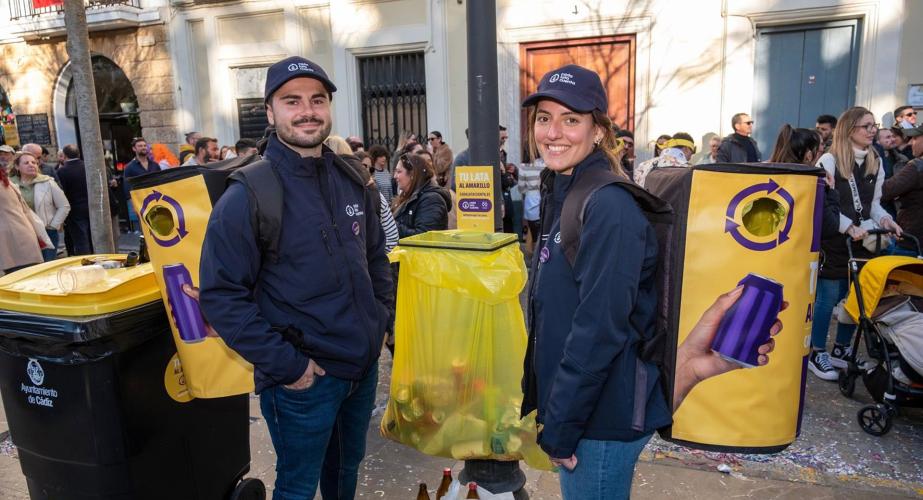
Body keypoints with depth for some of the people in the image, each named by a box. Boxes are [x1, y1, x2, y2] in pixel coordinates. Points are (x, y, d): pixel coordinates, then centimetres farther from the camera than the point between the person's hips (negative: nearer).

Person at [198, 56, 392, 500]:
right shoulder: (248, 195, -16)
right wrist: (284, 363, -19)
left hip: (364, 366, 6)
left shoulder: (352, 180, 3)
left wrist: (382, 318, 8)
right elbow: (221, 296, -17)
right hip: (302, 378, -5)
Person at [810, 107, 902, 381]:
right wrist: (849, 227, -22)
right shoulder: (829, 160, -10)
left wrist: (885, 219, -4)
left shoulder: (876, 162, 11)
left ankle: (841, 350, 27)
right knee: (827, 298, 0)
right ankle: (816, 353, 13)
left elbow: (874, 202, 16)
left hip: (860, 242, 7)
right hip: (832, 241, -6)